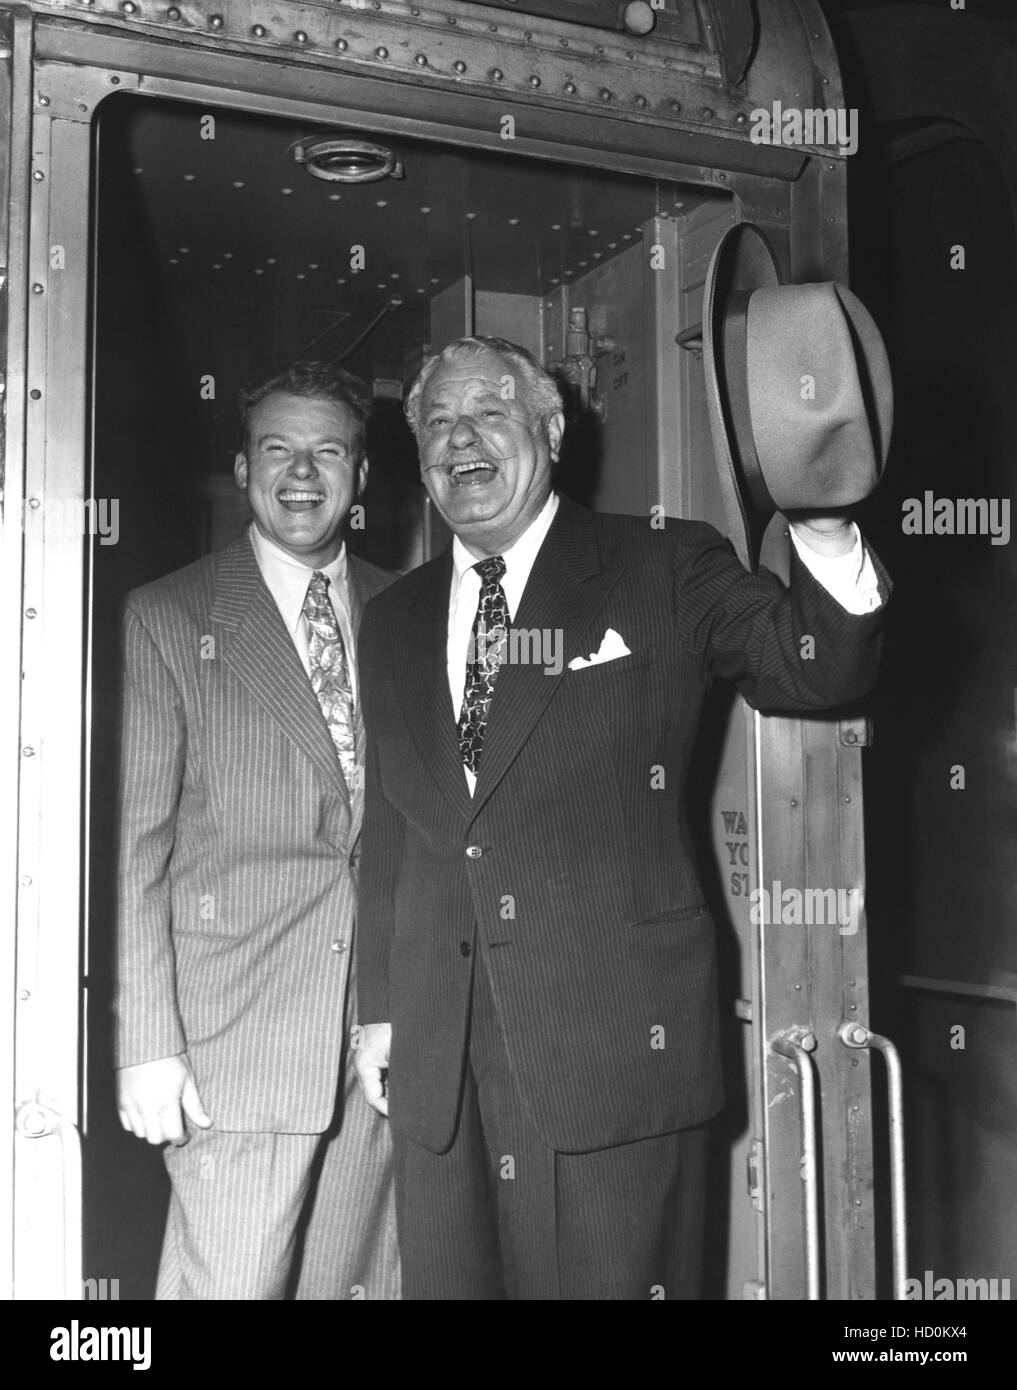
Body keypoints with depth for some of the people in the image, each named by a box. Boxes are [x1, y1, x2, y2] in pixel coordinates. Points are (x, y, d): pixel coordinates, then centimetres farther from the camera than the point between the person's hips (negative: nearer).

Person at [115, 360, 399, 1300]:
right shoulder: (168, 618, 1)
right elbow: (135, 842, -3)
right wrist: (147, 1042, -9)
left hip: (387, 1033, 4)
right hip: (236, 1038, -3)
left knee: (363, 1281, 10)